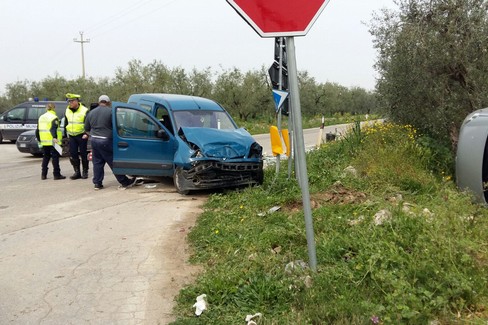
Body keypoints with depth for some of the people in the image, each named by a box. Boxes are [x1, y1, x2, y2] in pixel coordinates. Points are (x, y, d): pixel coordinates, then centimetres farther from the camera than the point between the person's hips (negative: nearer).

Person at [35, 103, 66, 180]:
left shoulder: (41, 117, 15)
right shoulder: (54, 117, -8)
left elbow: (38, 130, 19)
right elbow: (53, 129, -23)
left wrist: (39, 139, 27)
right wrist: (55, 137, -33)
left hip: (44, 141, 7)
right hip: (52, 141, -7)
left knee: (46, 157, 15)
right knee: (55, 157, -2)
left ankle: (43, 175, 15)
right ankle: (57, 174, -1)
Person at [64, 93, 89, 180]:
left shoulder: (84, 111, -8)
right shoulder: (67, 111, 9)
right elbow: (66, 123, 20)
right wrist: (66, 133, 15)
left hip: (81, 136, -5)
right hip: (71, 136, 5)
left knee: (83, 154, 1)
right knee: (73, 155, 3)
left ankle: (85, 172, 12)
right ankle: (77, 172, 12)